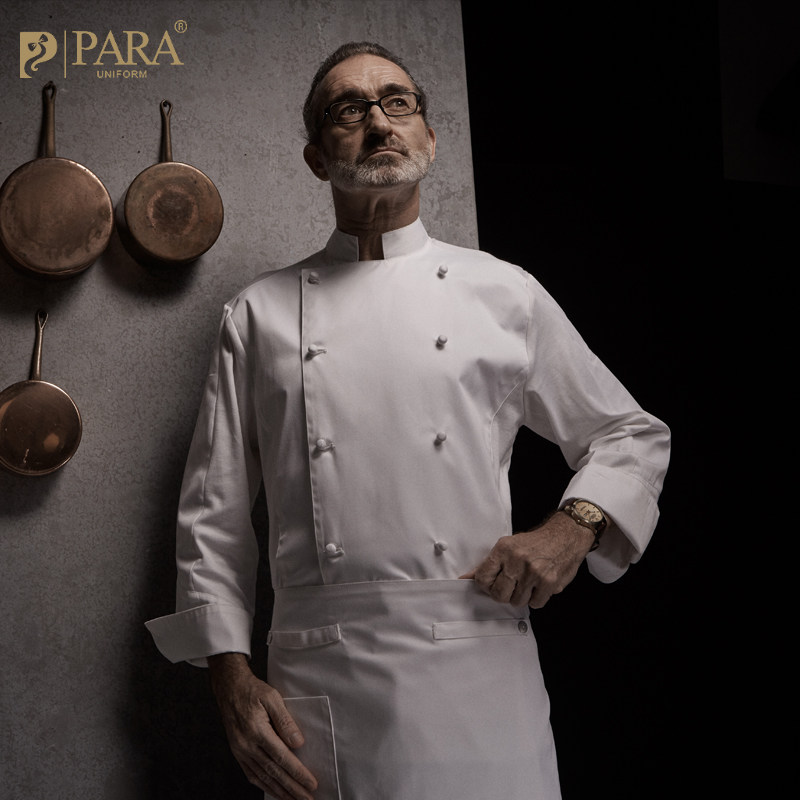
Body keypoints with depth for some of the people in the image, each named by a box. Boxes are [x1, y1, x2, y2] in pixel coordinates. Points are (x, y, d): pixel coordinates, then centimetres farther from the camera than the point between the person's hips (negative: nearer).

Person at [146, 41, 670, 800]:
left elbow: (632, 436, 18)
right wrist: (233, 680, 1)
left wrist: (571, 527, -1)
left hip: (480, 671, 0)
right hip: (318, 688, 0)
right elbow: (213, 514, 11)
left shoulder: (505, 293, 10)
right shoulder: (260, 315, 11)